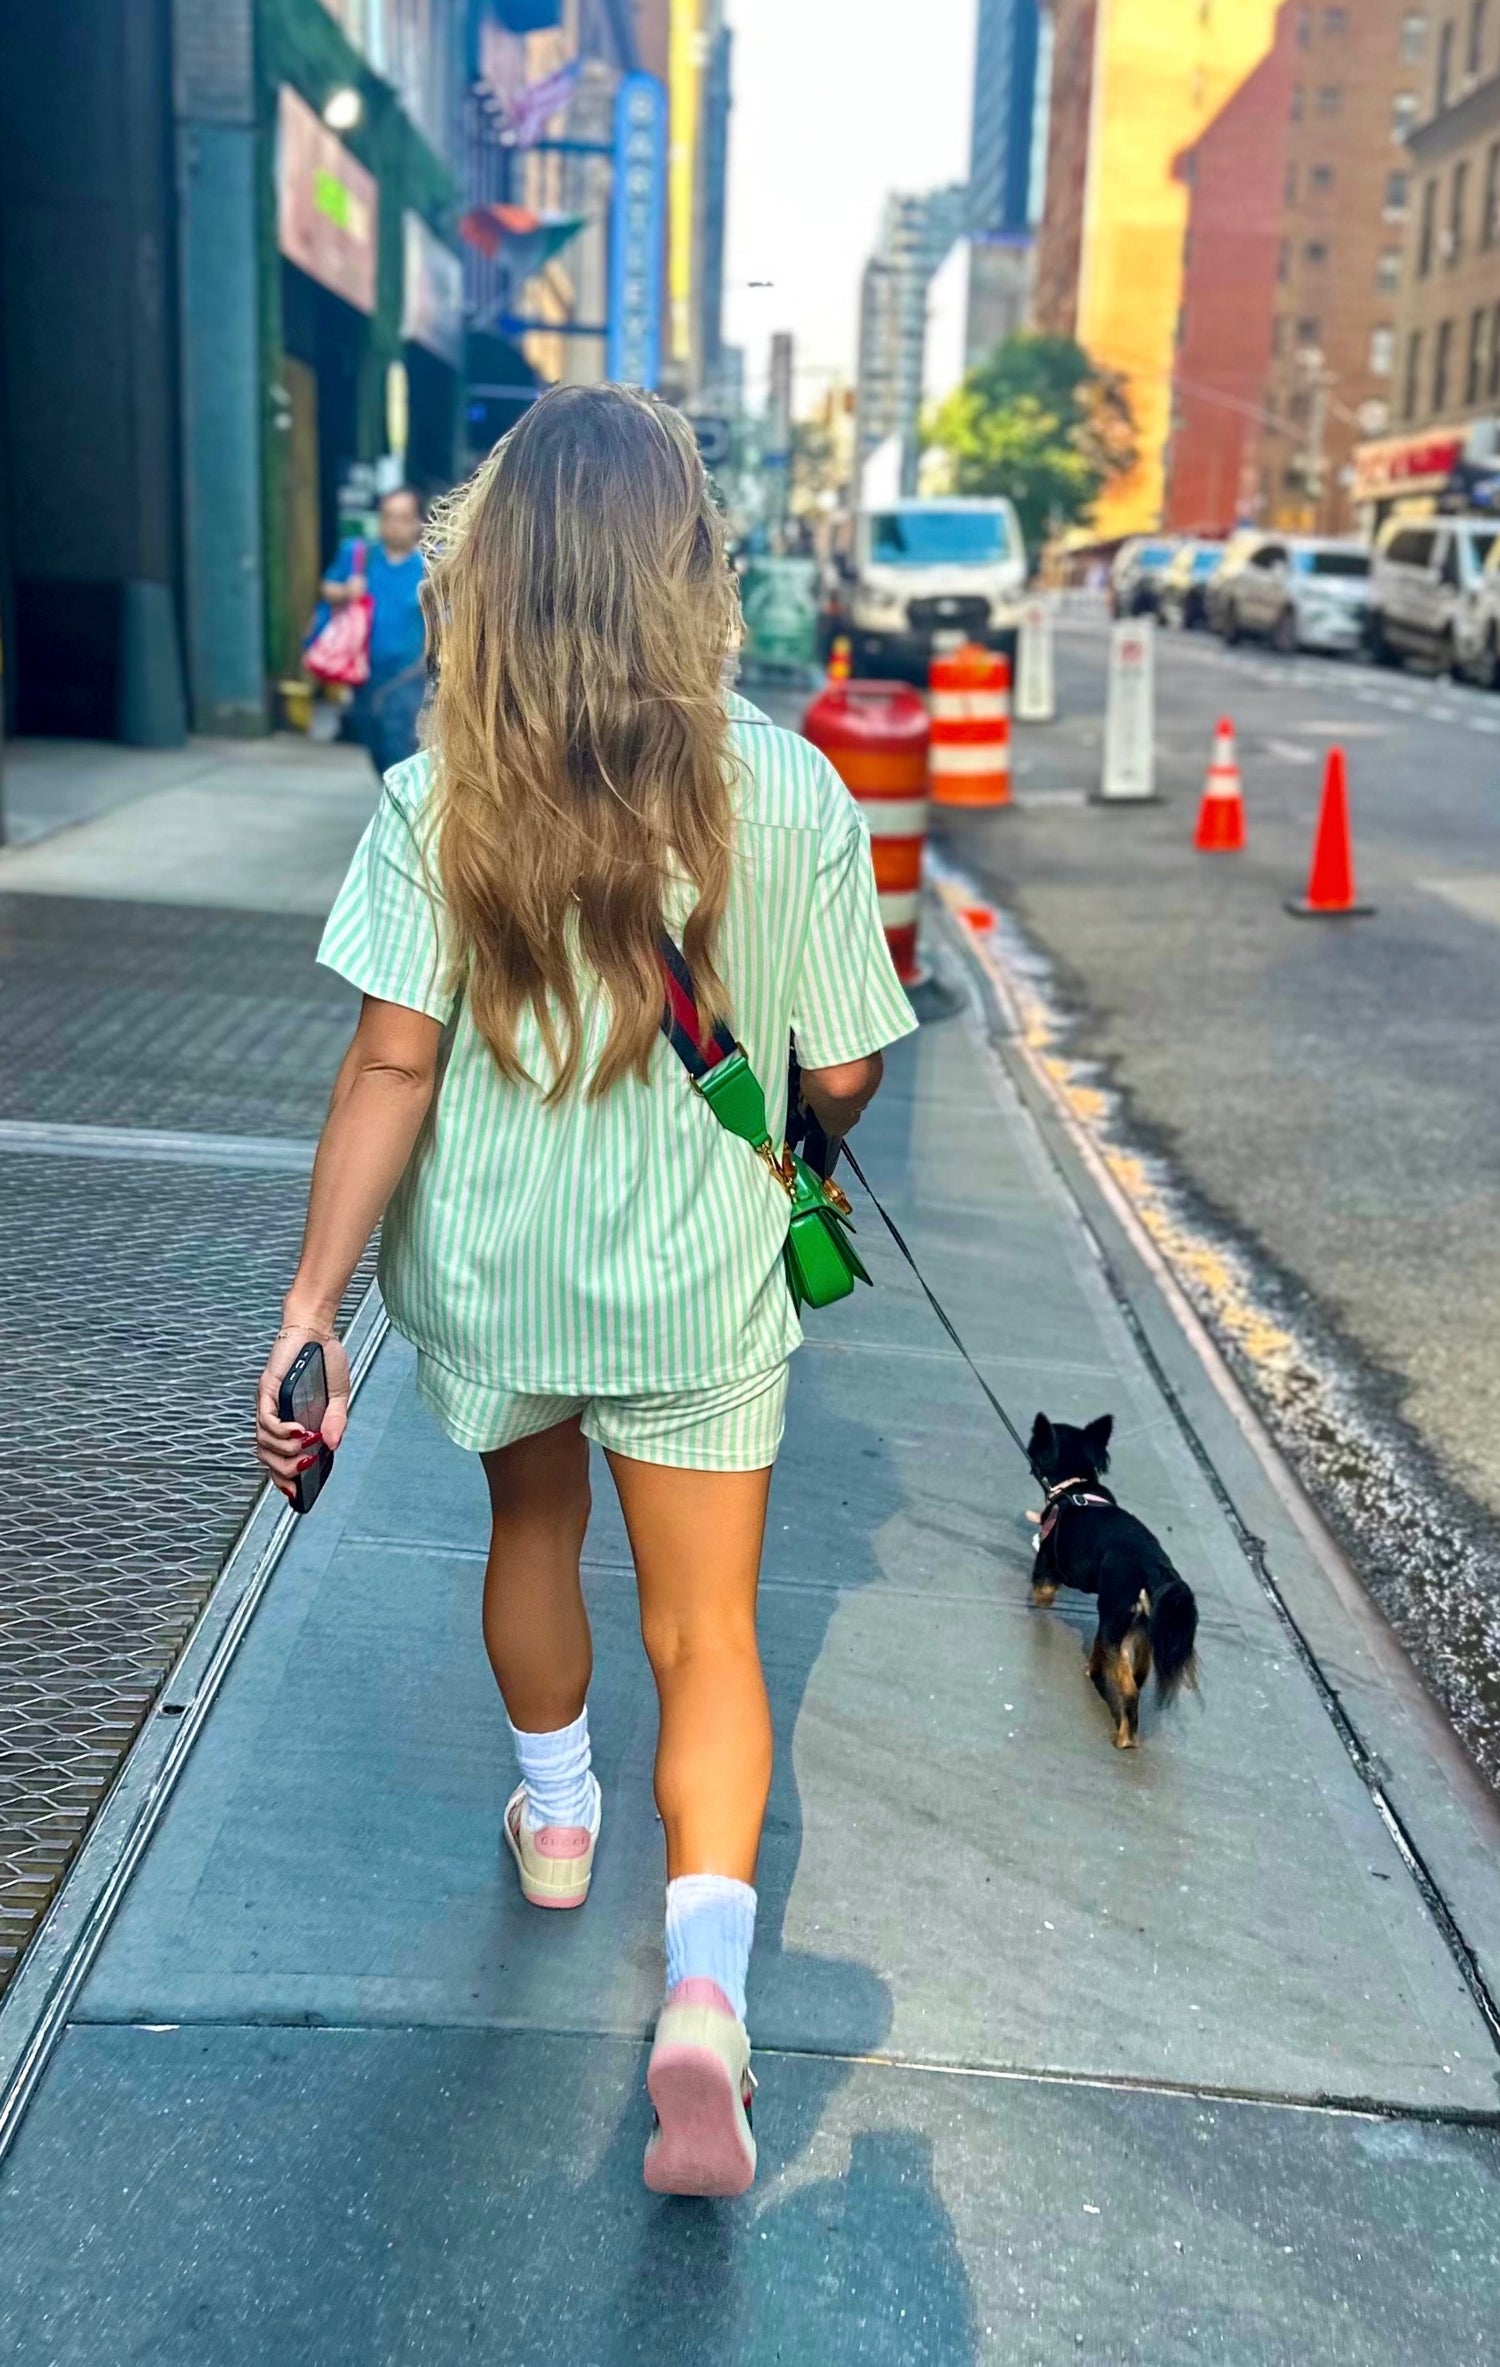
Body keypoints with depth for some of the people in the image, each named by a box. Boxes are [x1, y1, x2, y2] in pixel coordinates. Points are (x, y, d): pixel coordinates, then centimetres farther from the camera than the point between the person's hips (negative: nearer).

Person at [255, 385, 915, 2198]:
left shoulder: (439, 798, -12)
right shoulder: (789, 791, -12)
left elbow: (392, 1065, -15)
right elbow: (840, 1076, -8)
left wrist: (309, 1308, -10)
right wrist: (803, 1136, 16)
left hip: (489, 1274, 2)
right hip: (698, 1287, -1)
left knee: (532, 1524, 29)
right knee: (707, 1638, 11)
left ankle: (556, 1818, 49)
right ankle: (706, 1990, -4)